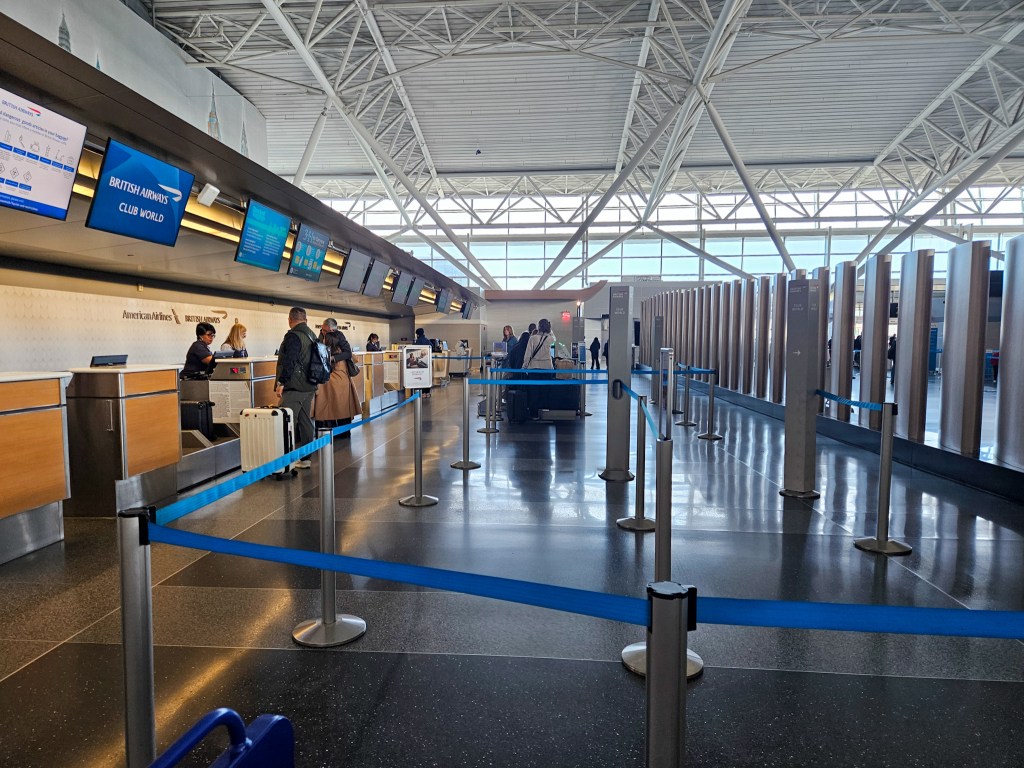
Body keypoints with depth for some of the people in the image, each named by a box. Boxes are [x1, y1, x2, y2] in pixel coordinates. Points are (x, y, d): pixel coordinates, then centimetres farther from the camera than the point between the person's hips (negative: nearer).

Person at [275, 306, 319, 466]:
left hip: (294, 387, -9)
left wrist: (281, 382, -20)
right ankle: (306, 458, 18)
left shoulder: (293, 336, -14)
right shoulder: (312, 335, 15)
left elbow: (289, 362, -22)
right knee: (305, 421, 13)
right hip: (309, 386, 9)